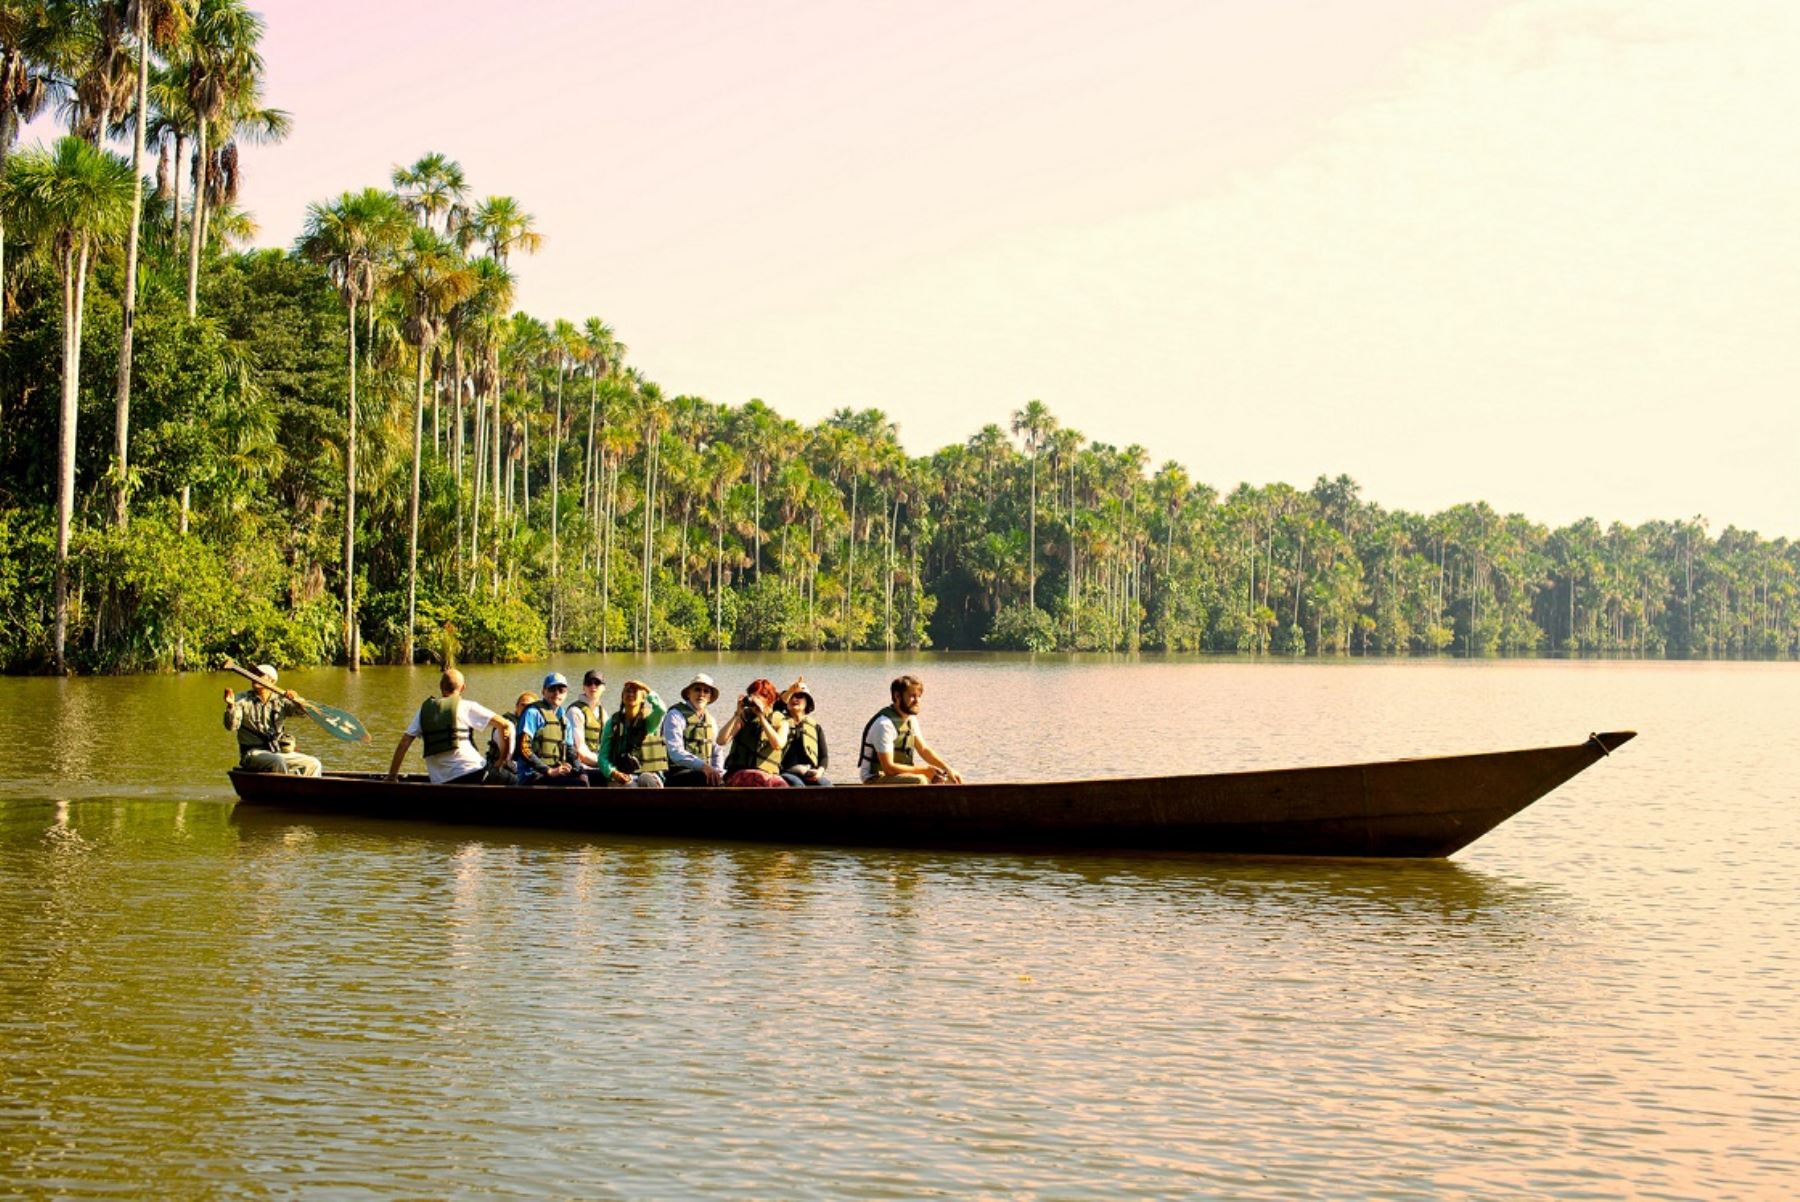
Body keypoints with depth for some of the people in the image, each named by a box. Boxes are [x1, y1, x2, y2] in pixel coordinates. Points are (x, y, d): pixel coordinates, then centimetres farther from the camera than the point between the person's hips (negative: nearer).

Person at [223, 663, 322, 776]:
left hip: (279, 752, 4)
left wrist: (296, 700, -26)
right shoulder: (242, 700, 1)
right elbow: (231, 726, -10)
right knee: (278, 762, -34)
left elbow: (302, 710, -3)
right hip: (253, 753, -4)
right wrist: (230, 706, -29)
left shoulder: (279, 700, 8)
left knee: (314, 765, -9)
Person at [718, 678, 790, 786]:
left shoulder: (780, 721, 12)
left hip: (768, 772, 1)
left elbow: (778, 744, -10)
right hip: (739, 773, -1)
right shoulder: (744, 716, 14)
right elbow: (721, 740, 1)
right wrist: (737, 714, -4)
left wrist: (761, 716, -10)